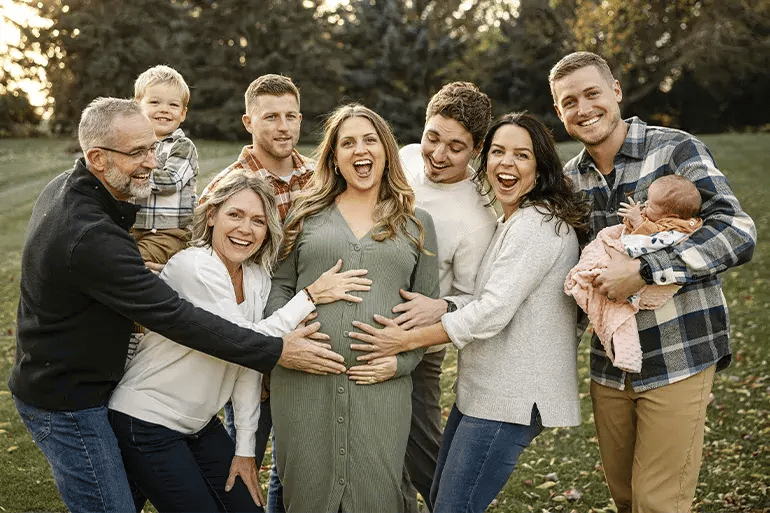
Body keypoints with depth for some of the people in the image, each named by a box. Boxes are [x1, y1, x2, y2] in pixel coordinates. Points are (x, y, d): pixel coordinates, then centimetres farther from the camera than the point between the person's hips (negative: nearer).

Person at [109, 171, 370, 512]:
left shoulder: (258, 276, 1)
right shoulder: (192, 267, -22)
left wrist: (245, 448, 2)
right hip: (147, 423, -7)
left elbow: (248, 366, 3)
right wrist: (311, 296, -22)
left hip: (200, 425, 7)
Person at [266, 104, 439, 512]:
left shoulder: (416, 223, 12)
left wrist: (402, 360, -5)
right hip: (304, 380, 0)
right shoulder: (307, 213, 12)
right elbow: (280, 285, 12)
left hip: (381, 384, 0)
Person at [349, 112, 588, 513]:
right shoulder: (512, 223, 16)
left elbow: (495, 311, -23)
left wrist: (408, 339, -19)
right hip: (481, 390, 10)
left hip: (509, 398, -10)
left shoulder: (536, 224, -17)